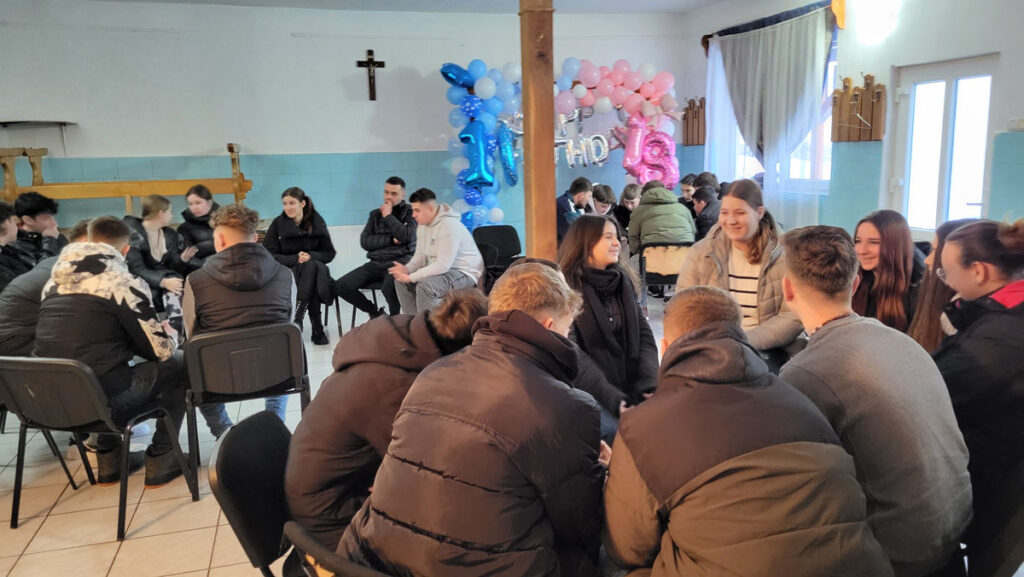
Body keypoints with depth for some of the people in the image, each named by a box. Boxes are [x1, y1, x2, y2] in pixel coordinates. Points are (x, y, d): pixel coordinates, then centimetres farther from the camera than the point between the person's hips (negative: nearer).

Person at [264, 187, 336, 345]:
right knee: (311, 267, -34)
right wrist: (295, 258, -17)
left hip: (315, 267, 2)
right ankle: (317, 326, -35)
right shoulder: (278, 224, 0)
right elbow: (269, 255, -2)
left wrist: (311, 256, -15)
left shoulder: (317, 222, 5)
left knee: (312, 266, -35)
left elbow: (329, 253, 7)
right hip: (287, 269, -2)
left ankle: (298, 320, -34)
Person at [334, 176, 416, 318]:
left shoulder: (410, 211, 8)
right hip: (376, 263, 5)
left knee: (389, 286, -38)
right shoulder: (375, 214, 20)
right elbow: (365, 241, 8)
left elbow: (408, 237, -10)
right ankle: (376, 313, 7)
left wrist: (388, 216, -2)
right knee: (341, 286, -13)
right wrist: (392, 240, -4)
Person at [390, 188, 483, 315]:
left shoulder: (449, 226, -25)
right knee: (400, 280, -1)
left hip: (465, 274, -10)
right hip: (442, 269, 10)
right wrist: (407, 269, -11)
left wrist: (411, 277, -27)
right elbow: (421, 255, 11)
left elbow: (443, 265, -29)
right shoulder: (423, 224, 4)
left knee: (425, 285, -33)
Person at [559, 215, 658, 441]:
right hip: (588, 393, -5)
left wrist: (650, 386, -8)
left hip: (630, 388, 5)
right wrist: (612, 398, -19)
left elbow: (644, 336, 8)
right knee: (615, 429, -29)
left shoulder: (623, 280, 11)